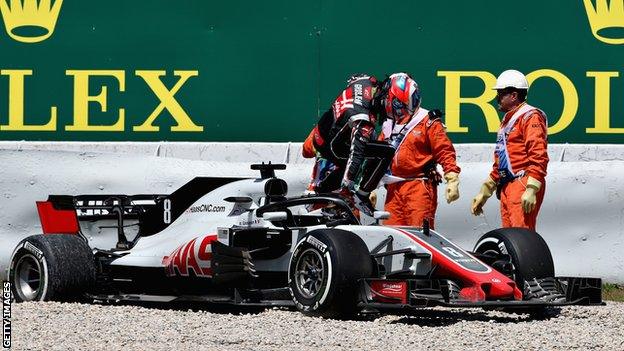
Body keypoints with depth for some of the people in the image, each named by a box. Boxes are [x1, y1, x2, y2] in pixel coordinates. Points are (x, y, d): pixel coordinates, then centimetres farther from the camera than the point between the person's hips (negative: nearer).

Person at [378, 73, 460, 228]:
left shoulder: (427, 122, -1)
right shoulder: (388, 127, 19)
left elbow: (445, 152, -5)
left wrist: (452, 180, -13)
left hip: (420, 186, -6)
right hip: (394, 189, 6)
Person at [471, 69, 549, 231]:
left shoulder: (530, 117, -6)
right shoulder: (507, 121, 25)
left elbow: (539, 156, -16)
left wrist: (531, 189, -24)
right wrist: (484, 192, 29)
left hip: (522, 185, -10)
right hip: (506, 188, 10)